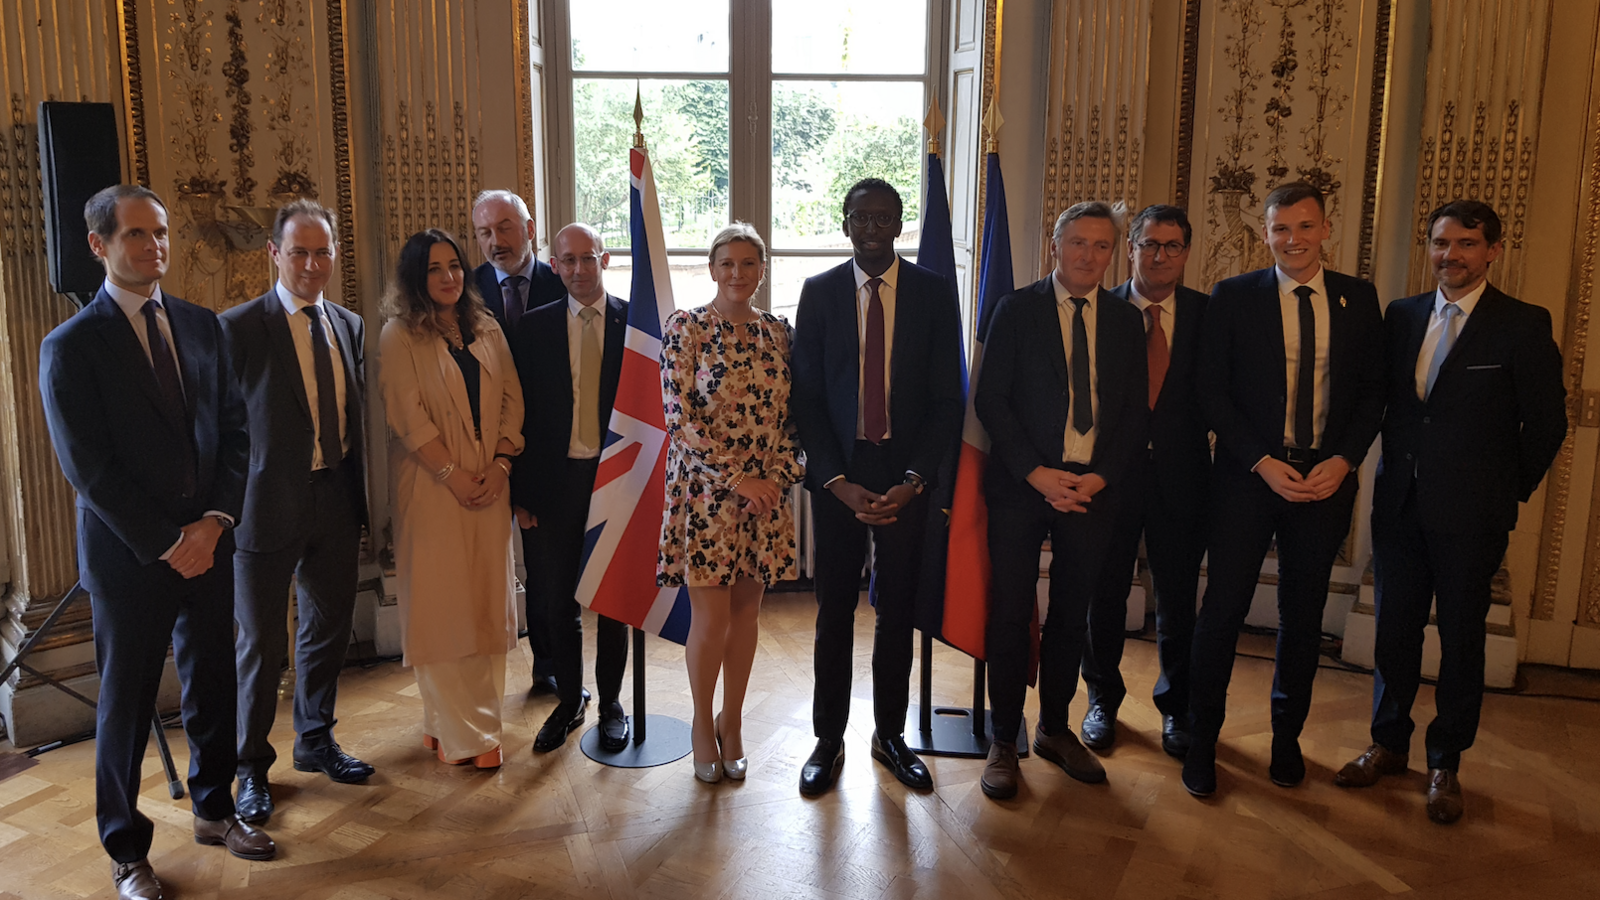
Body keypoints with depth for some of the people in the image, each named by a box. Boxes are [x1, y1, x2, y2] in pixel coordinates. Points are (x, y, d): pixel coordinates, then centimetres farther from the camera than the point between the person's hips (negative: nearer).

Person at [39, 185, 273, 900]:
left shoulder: (201, 326, 7)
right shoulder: (71, 346, -9)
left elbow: (233, 431, 6)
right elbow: (88, 468, -12)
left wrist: (214, 520, -7)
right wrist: (165, 543, -13)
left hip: (207, 544, 5)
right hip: (128, 555, -4)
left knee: (212, 685, 16)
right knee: (126, 704, 9)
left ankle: (213, 809, 36)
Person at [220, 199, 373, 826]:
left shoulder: (350, 326, 8)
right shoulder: (238, 328, -9)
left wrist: (358, 493, 9)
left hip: (336, 499, 5)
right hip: (269, 505, -5)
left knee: (329, 627, 17)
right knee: (261, 642, 6)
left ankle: (315, 741, 37)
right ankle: (251, 767, 24)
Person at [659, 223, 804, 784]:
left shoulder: (777, 332, 8)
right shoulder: (685, 329, -5)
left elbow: (789, 413, 9)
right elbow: (680, 416, -11)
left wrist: (779, 475, -5)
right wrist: (736, 477, -14)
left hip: (765, 492, 4)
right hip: (705, 490, -4)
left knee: (746, 610, 10)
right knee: (710, 616, -1)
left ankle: (732, 723, 26)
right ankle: (702, 723, 21)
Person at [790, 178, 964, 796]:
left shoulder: (934, 294, 1)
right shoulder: (818, 293, 2)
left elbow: (947, 399, 0)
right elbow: (805, 396, 0)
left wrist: (912, 479, -11)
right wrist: (838, 482, -10)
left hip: (906, 475, 0)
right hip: (837, 473, 0)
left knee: (898, 609, 10)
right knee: (834, 609, 7)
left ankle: (890, 734, 27)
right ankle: (829, 740, 21)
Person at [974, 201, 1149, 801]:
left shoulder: (1126, 320, 9)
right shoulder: (1017, 311, 0)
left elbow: (1136, 410, 8)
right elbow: (990, 400, -5)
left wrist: (1102, 477, -7)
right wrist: (1036, 473, -13)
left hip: (1093, 488, 3)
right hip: (1022, 485, -3)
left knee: (1071, 616, 12)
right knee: (1011, 615, 1)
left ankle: (1055, 729, 29)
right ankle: (1003, 742, 15)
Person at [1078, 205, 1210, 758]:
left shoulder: (1208, 314, 2)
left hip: (1181, 475, 1)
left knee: (1178, 597, 11)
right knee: (1105, 593, 11)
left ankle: (1175, 705, 31)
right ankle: (1102, 700, 31)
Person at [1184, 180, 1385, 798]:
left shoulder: (1359, 299, 5)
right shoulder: (1233, 297, -2)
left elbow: (1373, 392, 6)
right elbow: (1212, 392, -4)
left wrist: (1342, 461, -8)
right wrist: (1263, 463, -12)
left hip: (1326, 479, 2)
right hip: (1248, 476, -2)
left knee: (1303, 614, 12)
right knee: (1223, 609, 0)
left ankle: (1287, 737, 29)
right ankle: (1202, 739, 16)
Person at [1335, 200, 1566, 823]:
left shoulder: (1523, 325, -7)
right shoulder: (1401, 316, 6)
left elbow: (1547, 422, -3)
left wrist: (1509, 492, 0)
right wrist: (1397, 466, 7)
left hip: (1470, 514, -3)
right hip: (1400, 503, 4)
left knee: (1461, 638, 8)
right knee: (1394, 628, 12)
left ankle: (1446, 764, 23)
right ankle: (1389, 744, 28)